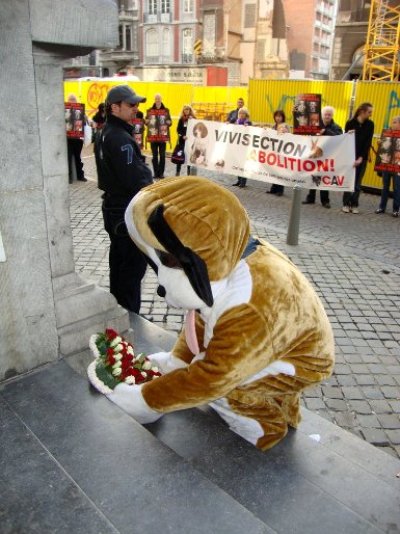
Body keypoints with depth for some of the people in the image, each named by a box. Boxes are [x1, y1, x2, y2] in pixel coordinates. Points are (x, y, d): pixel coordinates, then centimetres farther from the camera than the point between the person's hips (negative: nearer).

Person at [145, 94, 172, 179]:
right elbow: (146, 121, 10)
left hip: (163, 137, -1)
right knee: (154, 156, 5)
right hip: (153, 136, 1)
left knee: (162, 155, 1)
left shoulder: (166, 110, 3)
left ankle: (161, 173, 7)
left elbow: (170, 122, 4)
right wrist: (146, 121, -12)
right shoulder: (150, 110, 5)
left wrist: (168, 122, -18)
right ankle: (156, 173, 11)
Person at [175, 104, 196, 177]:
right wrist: (182, 136, -16)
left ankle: (189, 173, 10)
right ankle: (178, 172, 8)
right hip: (182, 140, 0)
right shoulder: (181, 119, 4)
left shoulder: (193, 119, 2)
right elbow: (178, 129, -1)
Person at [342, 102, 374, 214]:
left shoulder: (370, 124, 0)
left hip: (362, 157, 2)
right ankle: (346, 204, 7)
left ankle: (354, 205, 9)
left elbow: (368, 143, -6)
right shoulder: (350, 123, -5)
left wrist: (361, 158, -15)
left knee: (358, 182, 3)